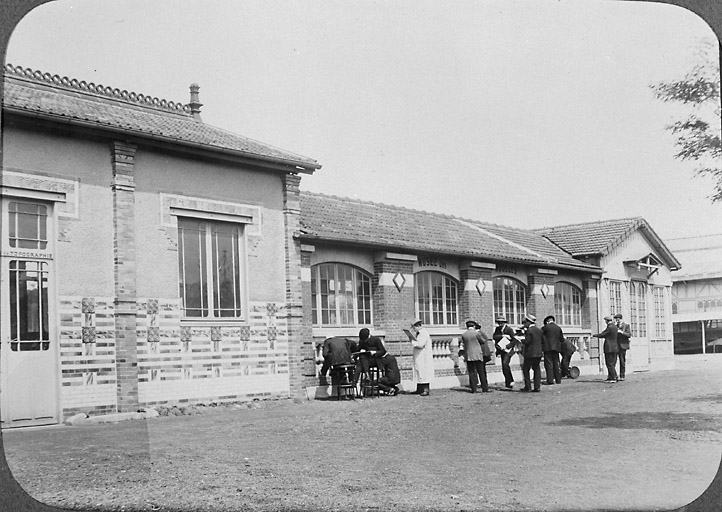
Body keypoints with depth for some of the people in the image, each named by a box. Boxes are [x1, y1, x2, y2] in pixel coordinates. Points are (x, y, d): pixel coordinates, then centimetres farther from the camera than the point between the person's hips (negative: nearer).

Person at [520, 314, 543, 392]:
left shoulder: (529, 331, -13)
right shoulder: (539, 330, 9)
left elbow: (527, 341, -17)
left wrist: (521, 340, 1)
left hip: (530, 353, -7)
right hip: (539, 353, 7)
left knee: (525, 369, 4)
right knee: (537, 369, 11)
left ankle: (528, 387, 1)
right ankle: (537, 387, 6)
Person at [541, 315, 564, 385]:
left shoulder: (545, 327, -5)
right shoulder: (558, 328, 8)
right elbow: (562, 339, 12)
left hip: (548, 348, -4)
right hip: (556, 348, 4)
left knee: (549, 364, -3)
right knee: (556, 364, 11)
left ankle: (550, 380, -9)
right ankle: (558, 380, 13)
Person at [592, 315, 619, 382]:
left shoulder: (609, 327, -17)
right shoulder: (615, 327, 11)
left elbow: (602, 335, -11)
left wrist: (594, 335, 5)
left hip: (609, 348, -9)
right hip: (614, 347, 9)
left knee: (609, 363, -4)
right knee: (612, 363, 11)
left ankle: (614, 377, -7)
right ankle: (610, 377, 15)